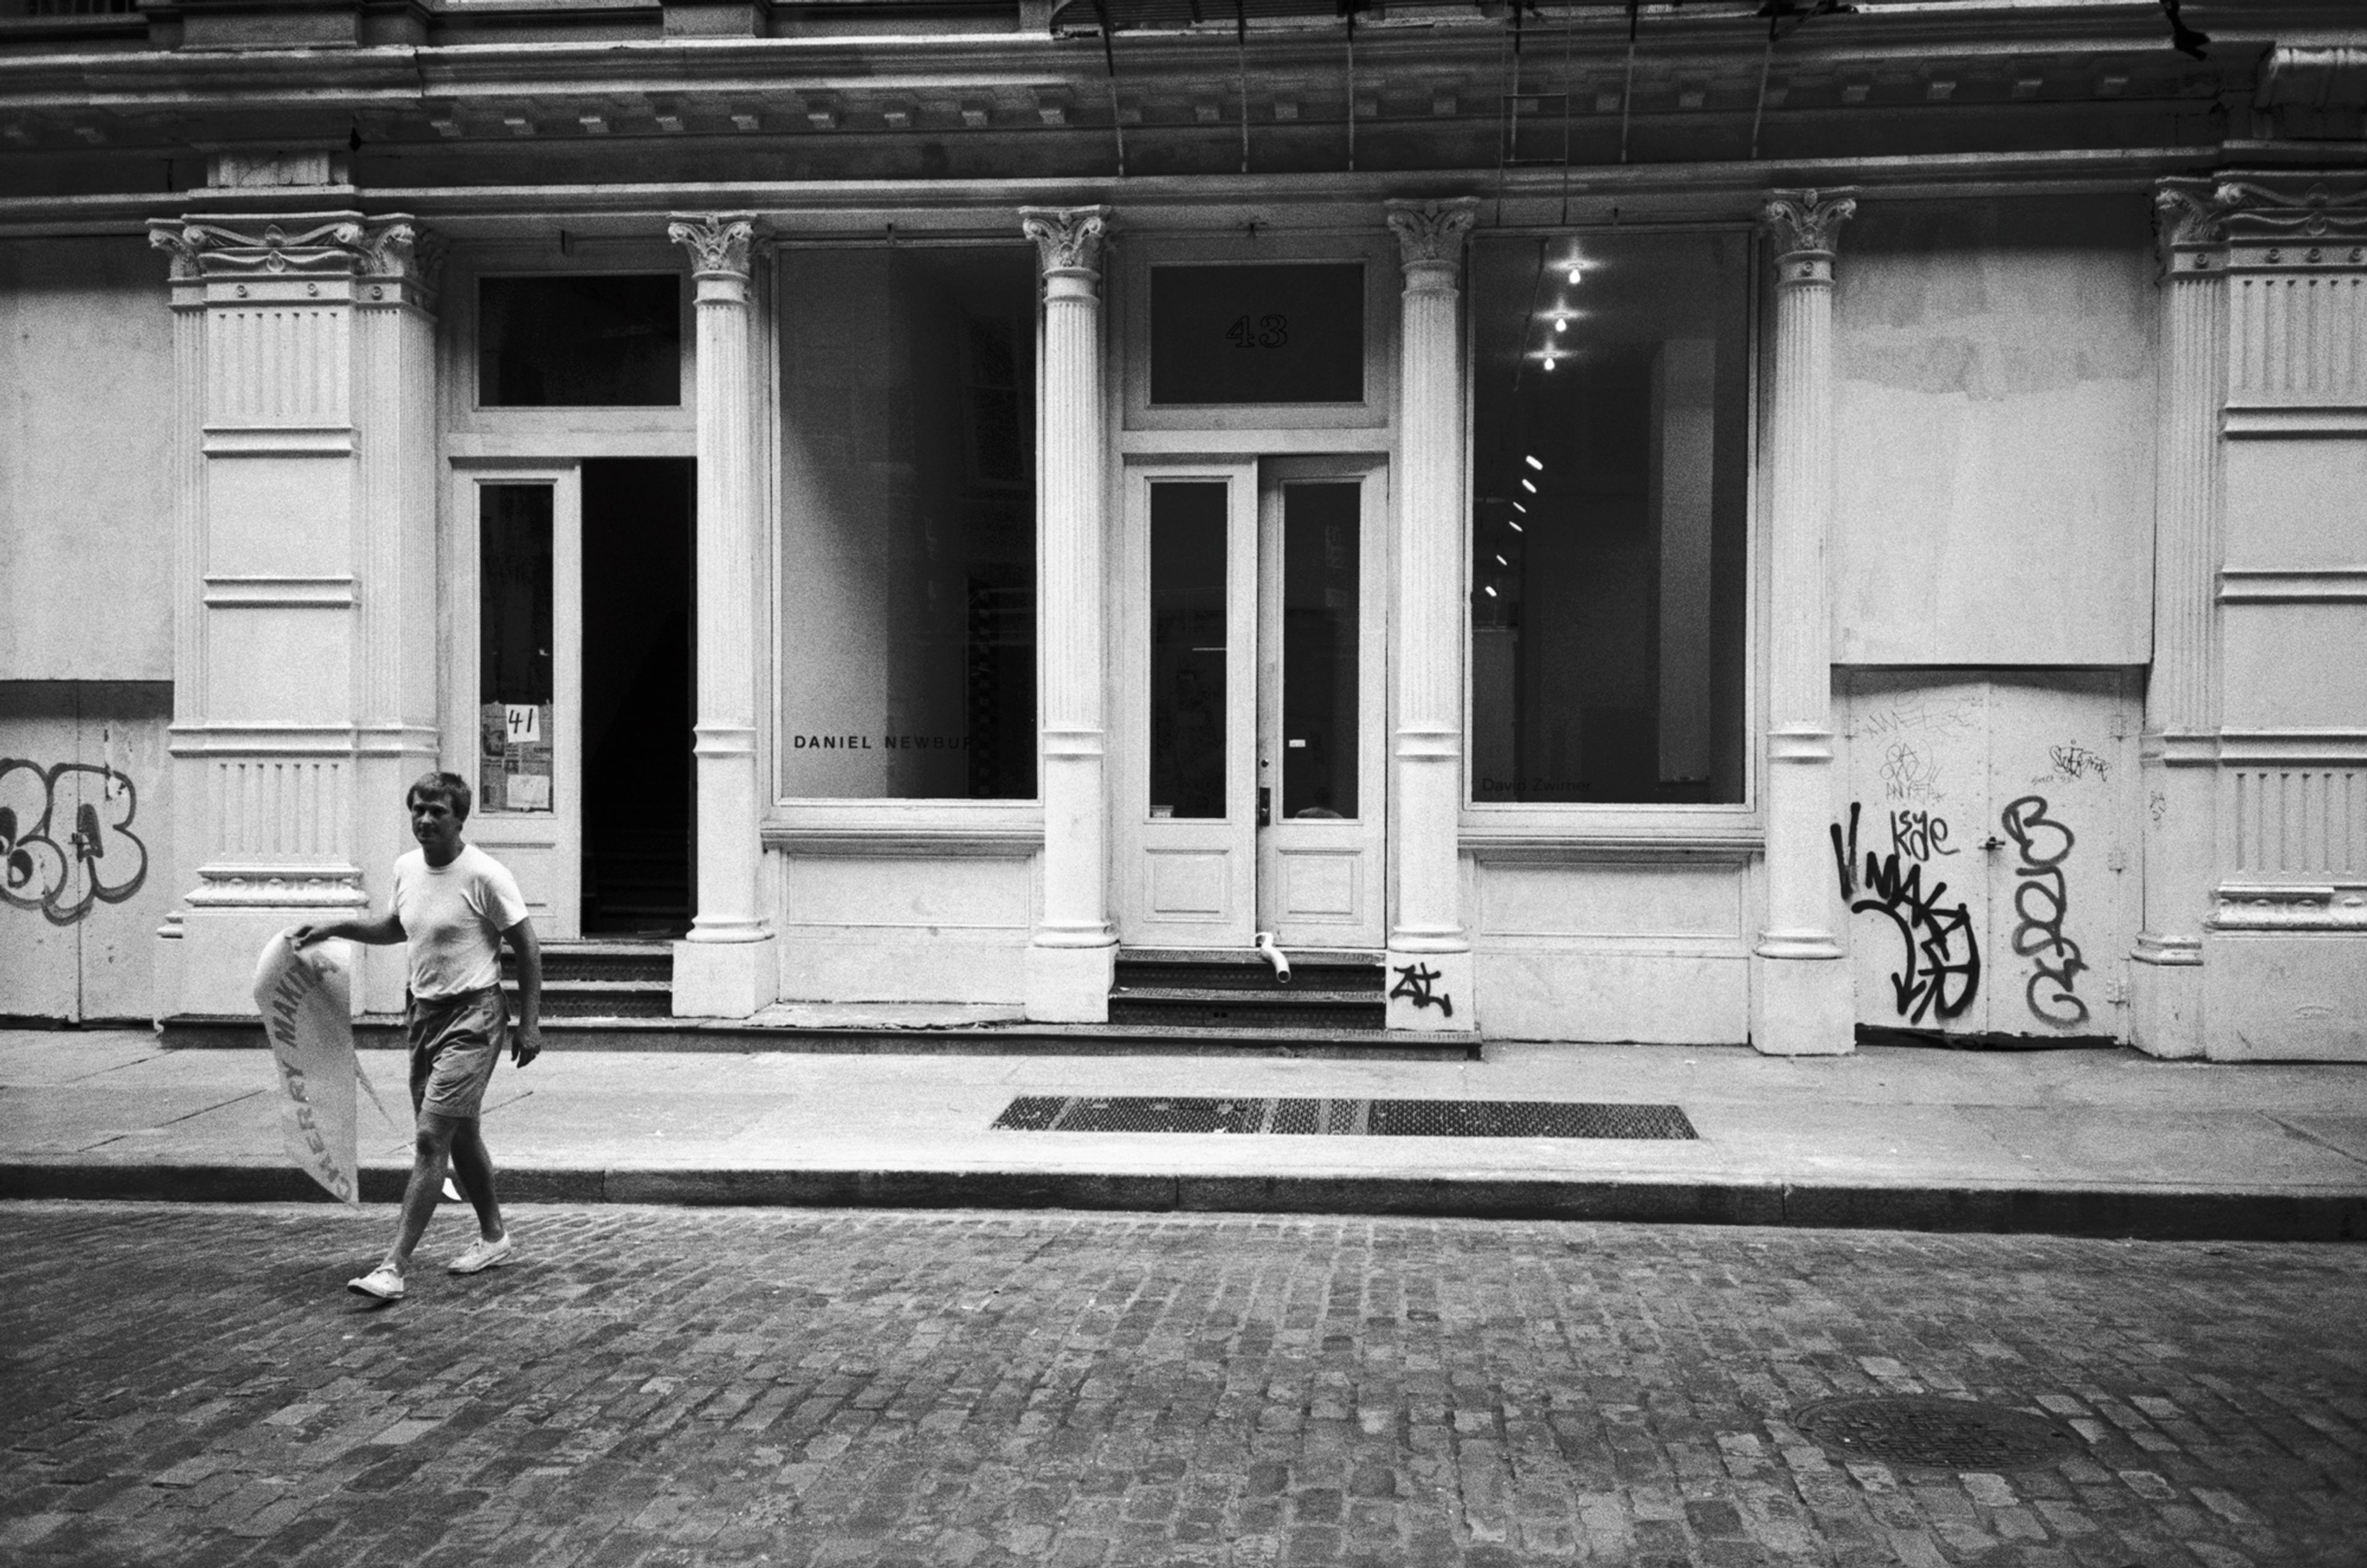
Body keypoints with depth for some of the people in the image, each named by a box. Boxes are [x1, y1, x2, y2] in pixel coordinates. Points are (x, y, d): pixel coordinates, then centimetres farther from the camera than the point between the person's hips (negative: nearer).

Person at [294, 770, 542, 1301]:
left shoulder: (485, 876, -15)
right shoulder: (406, 868, 6)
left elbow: (527, 948, -10)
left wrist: (529, 1023, -10)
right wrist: (334, 928, 13)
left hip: (472, 1018, -8)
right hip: (423, 1013, 8)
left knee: (430, 1140, -12)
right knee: (459, 1136, 17)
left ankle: (393, 1267, -11)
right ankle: (494, 1237, 33)